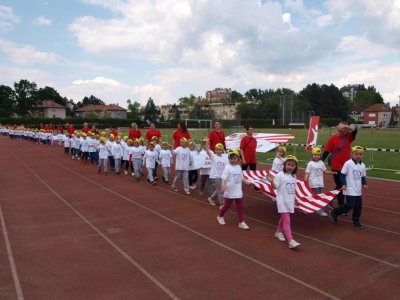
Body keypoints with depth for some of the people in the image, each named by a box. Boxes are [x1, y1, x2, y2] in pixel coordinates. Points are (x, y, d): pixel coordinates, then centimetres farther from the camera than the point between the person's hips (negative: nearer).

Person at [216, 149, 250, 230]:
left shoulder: (239, 167, 5)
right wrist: (223, 186, -37)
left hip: (238, 192, 5)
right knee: (227, 206, 11)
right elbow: (223, 178, -23)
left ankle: (241, 222, 13)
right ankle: (220, 216, 36)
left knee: (240, 207, 6)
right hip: (229, 192, -5)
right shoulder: (227, 168, -15)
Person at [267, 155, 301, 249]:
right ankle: (291, 241, -14)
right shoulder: (280, 175, -12)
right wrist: (271, 181, -34)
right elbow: (275, 186, -16)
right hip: (282, 201, -7)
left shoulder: (294, 176, 9)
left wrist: (294, 198, 23)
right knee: (287, 220, -11)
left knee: (283, 218, 21)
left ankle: (278, 232, 42)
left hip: (290, 201, 7)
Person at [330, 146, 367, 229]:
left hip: (358, 190, 7)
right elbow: (342, 174, -8)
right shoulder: (348, 163, -11)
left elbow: (363, 177, 17)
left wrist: (364, 184, 0)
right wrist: (344, 184, -16)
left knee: (358, 206, 9)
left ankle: (356, 221, 25)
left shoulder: (362, 165, 7)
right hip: (350, 190, -6)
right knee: (350, 205, -9)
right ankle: (334, 212, 10)